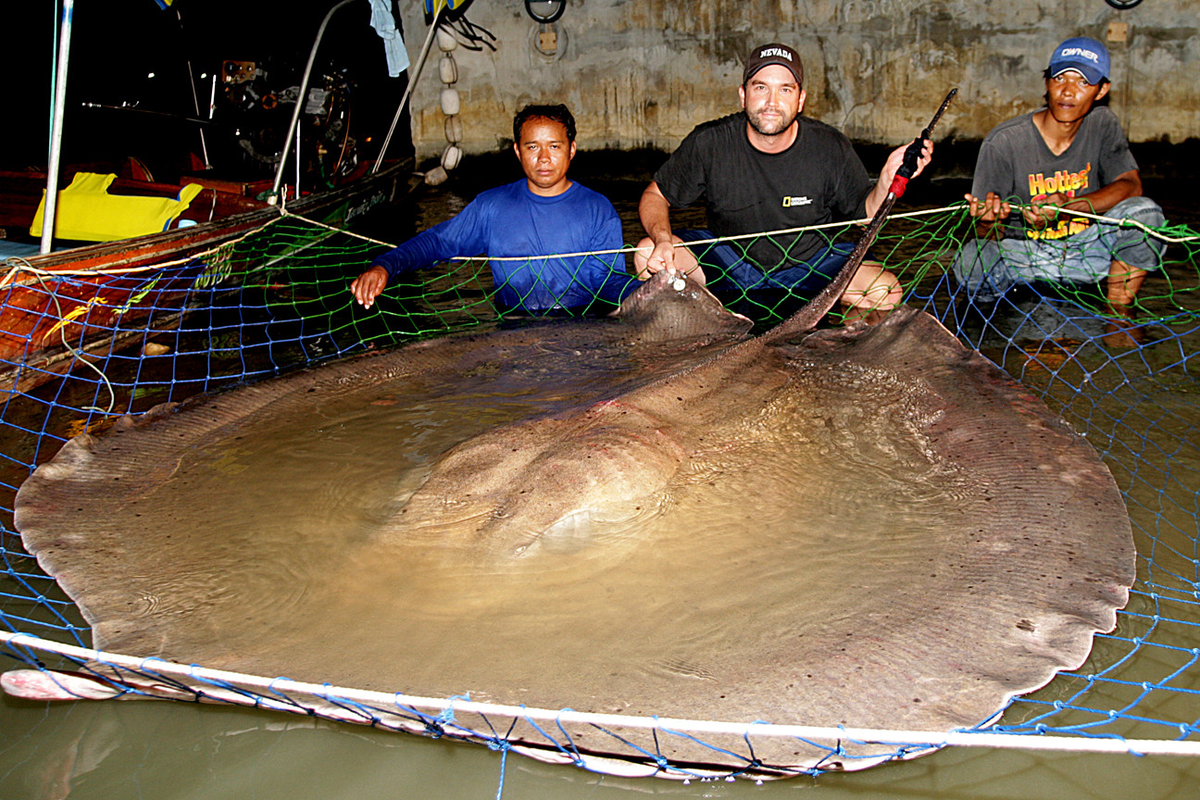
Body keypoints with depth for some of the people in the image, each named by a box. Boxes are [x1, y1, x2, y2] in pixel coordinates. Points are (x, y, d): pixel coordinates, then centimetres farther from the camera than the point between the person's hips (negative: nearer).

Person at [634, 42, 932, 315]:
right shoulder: (708, 143, -18)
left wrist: (888, 179, -24)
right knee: (648, 255, -24)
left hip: (807, 264, 0)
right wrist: (662, 240, -29)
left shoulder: (831, 149, -15)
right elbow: (655, 196, -7)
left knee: (887, 291, -23)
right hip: (728, 262, 0)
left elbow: (865, 213, -2)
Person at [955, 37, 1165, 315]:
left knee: (1145, 211, -22)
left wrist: (1068, 207, -30)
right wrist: (987, 221, -41)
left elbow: (1131, 186, -11)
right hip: (1022, 254, -3)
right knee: (971, 264, -33)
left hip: (1084, 248, 3)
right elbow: (989, 236, -14)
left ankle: (1118, 312, -5)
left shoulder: (1102, 124, -1)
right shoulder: (1004, 141, -15)